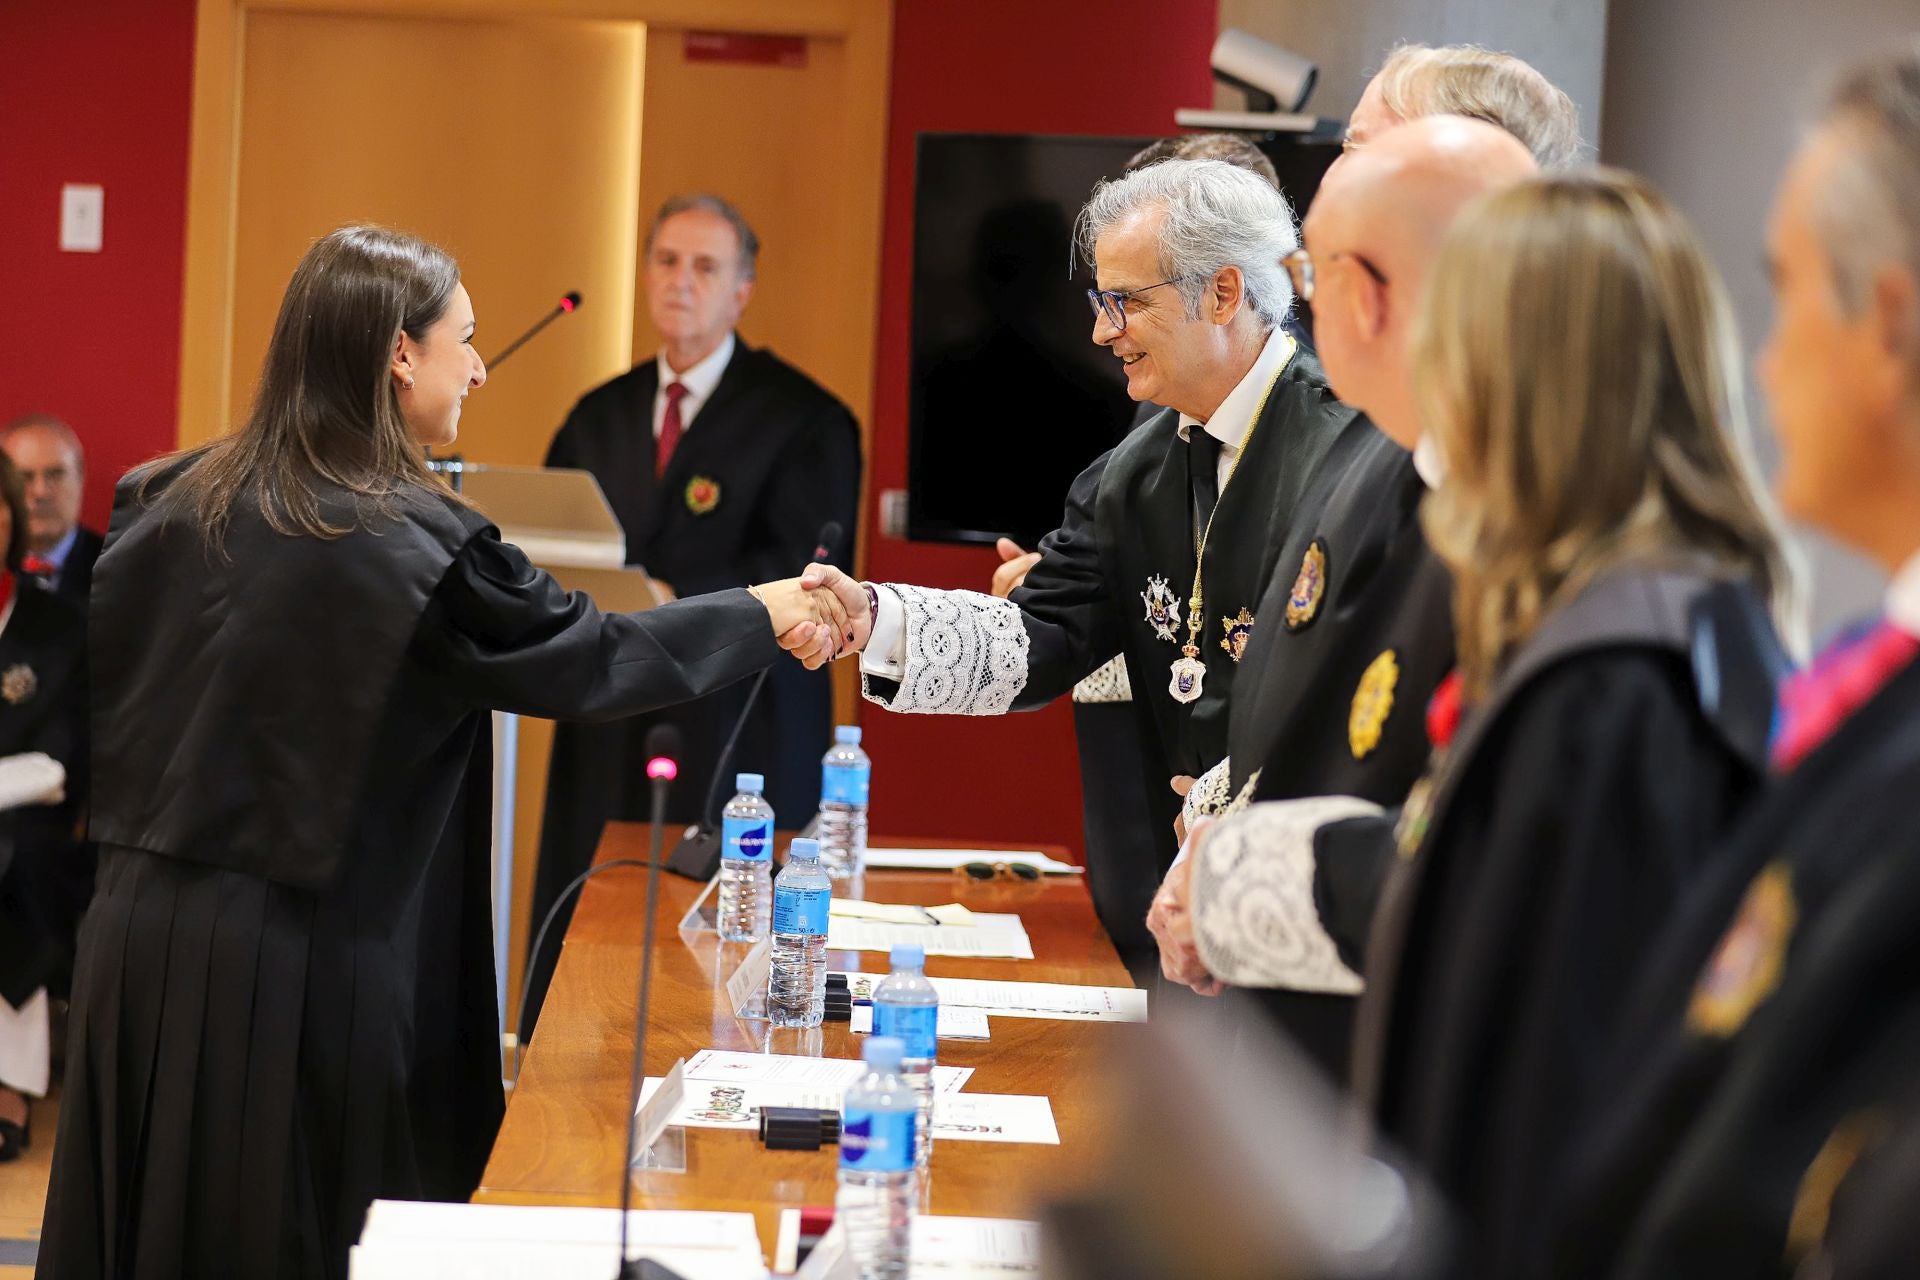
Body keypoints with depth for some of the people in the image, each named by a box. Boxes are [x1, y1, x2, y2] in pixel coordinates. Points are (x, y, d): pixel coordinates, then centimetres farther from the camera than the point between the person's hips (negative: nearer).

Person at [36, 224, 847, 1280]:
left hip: (141, 928, 6)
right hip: (299, 957, -6)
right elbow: (588, 661, -5)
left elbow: (85, 677, 9)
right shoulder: (419, 546, -13)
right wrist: (762, 616, 7)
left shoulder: (167, 503, 3)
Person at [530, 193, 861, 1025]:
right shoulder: (600, 417, 17)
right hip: (608, 736, 5)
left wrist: (679, 605, -21)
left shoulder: (803, 419, -2)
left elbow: (811, 577, -12)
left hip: (739, 739, -5)